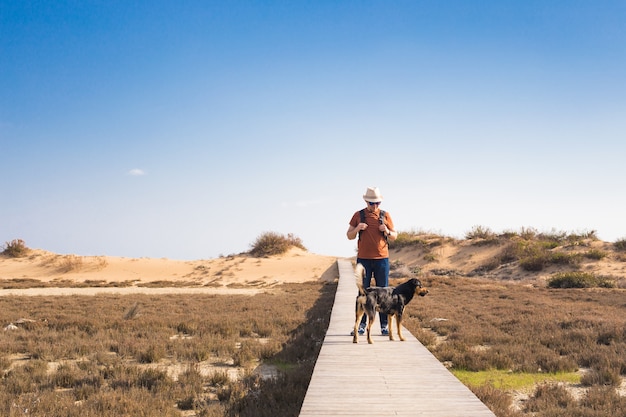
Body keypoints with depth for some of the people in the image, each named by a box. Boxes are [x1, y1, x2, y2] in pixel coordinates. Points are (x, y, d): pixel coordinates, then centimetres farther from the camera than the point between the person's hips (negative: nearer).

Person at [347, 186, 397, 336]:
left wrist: (387, 231, -11)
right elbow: (349, 236, 8)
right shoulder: (358, 215, 5)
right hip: (363, 259, 0)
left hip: (382, 259, 0)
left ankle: (384, 325, 4)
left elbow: (395, 236, 10)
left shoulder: (385, 215, 6)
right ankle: (361, 324, 6)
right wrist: (357, 229, -12)